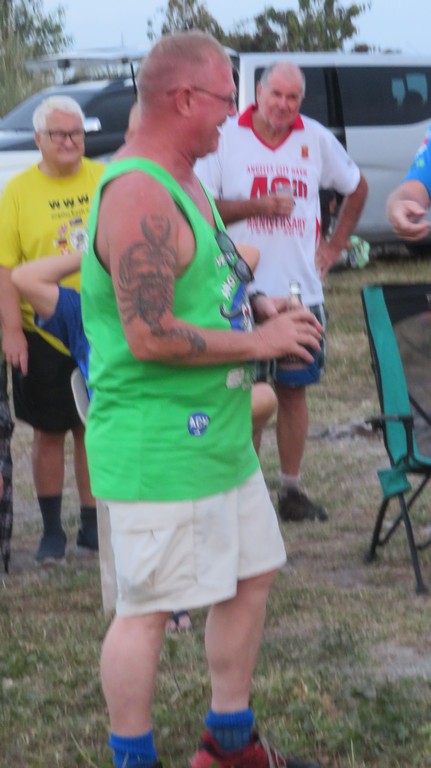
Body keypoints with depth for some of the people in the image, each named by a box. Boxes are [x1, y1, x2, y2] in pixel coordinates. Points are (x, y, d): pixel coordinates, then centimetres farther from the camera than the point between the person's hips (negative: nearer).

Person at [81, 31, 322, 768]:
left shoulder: (180, 182, 13)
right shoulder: (138, 195, -21)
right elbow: (149, 336, -27)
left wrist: (265, 318, 10)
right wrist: (260, 341, -17)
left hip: (216, 432, 11)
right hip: (157, 447, -11)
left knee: (251, 575, 18)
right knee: (147, 609, -1)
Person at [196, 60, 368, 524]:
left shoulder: (315, 139, 6)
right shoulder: (225, 138, -5)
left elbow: (356, 188, 21)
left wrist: (335, 245, 14)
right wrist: (259, 206, -19)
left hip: (300, 289, 3)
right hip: (243, 290, -3)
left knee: (293, 389, 9)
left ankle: (291, 490, 18)